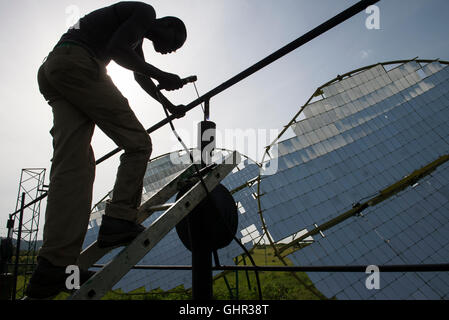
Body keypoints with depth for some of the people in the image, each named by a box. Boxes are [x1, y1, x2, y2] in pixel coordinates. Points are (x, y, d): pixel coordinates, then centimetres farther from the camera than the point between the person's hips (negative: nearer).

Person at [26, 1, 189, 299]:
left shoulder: (136, 37, 33)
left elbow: (141, 77, 44)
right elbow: (117, 49, -12)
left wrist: (171, 107, 51)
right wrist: (161, 75, -4)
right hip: (77, 62, -9)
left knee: (71, 164, -5)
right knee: (137, 143, -6)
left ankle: (53, 267, -11)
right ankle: (119, 221, -12)